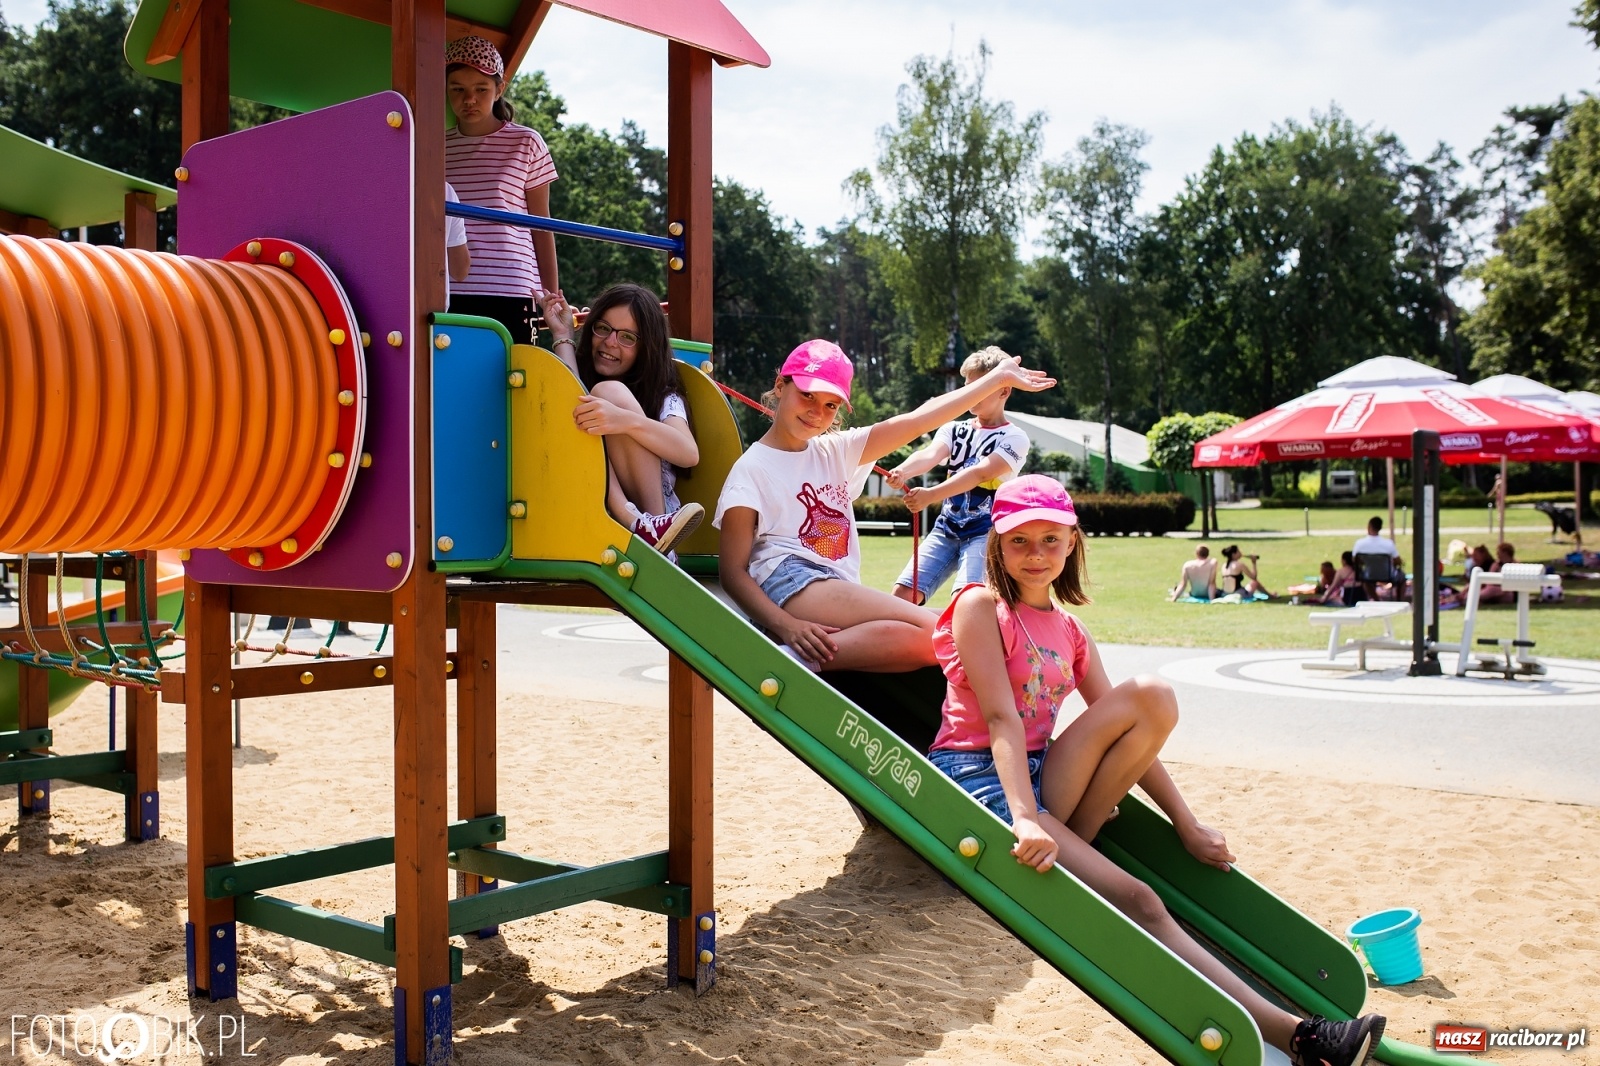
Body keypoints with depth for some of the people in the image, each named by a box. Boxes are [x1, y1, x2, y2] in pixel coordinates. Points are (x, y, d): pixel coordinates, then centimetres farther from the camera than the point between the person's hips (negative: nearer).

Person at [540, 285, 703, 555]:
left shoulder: (662, 395, 10)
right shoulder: (579, 378, 18)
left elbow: (689, 454, -12)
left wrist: (626, 420, -30)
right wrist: (563, 338, 2)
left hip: (652, 509, -2)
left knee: (610, 392, -14)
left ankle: (648, 525, -25)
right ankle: (633, 523, -35)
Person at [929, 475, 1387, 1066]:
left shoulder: (1071, 634, 16)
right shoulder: (980, 606, -4)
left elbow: (1129, 731, 13)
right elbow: (999, 717, -17)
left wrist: (1187, 826, 5)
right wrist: (1025, 819, -30)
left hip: (1038, 779, 7)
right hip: (975, 775, -6)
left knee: (1153, 696, -17)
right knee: (1135, 900, -24)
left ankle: (1069, 840, -15)